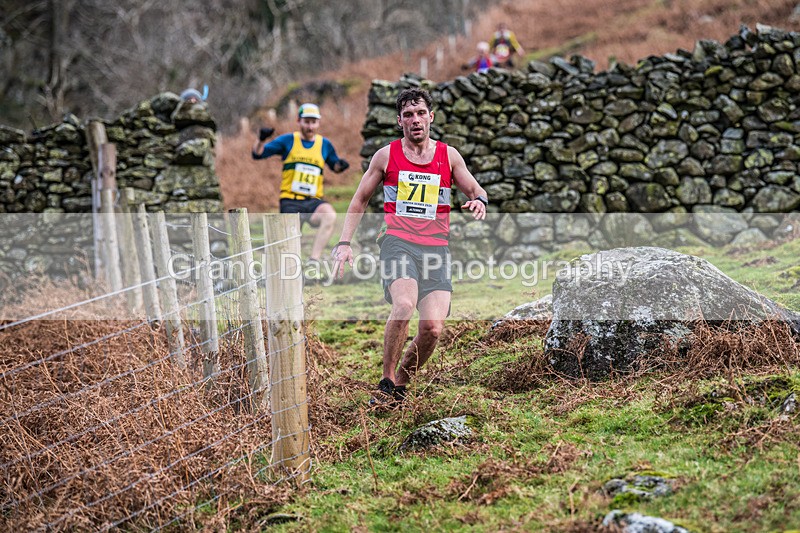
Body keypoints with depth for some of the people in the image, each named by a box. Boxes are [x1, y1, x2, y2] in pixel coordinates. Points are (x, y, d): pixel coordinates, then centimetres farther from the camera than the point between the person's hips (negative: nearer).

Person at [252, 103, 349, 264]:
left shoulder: (325, 144, 12)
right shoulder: (288, 141, 6)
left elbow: (335, 167, 26)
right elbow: (257, 154, 5)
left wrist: (340, 165, 2)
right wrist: (261, 140, -16)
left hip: (313, 202, 1)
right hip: (290, 201, -1)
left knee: (330, 215, -33)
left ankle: (313, 261, -34)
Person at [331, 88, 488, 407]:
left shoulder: (448, 156, 11)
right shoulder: (386, 155, 8)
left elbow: (477, 191, 17)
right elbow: (359, 200, 15)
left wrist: (479, 201, -9)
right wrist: (345, 242, 5)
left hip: (436, 249, 2)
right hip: (398, 244, -2)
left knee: (433, 327, -14)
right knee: (404, 304, -31)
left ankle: (401, 385, 10)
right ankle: (386, 383, -17)